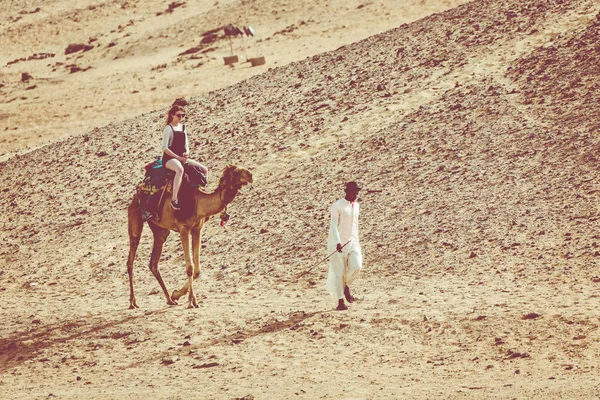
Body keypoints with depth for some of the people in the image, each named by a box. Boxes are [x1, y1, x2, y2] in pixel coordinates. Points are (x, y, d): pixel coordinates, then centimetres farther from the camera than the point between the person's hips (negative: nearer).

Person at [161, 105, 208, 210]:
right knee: (180, 169, -41)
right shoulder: (168, 128, -7)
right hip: (169, 158, -8)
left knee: (204, 169, -3)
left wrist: (187, 153, -2)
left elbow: (186, 145, 21)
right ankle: (174, 199, -44)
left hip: (182, 158, 8)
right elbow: (165, 148, -13)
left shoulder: (182, 127, 17)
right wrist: (179, 158, -16)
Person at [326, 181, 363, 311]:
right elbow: (333, 225, -19)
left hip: (352, 242, 6)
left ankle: (346, 286, 14)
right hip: (338, 243, -6)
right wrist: (338, 242, -30)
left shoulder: (356, 206, 11)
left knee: (356, 266, -15)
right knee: (339, 272, -2)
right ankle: (340, 302, 7)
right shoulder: (337, 206, -11)